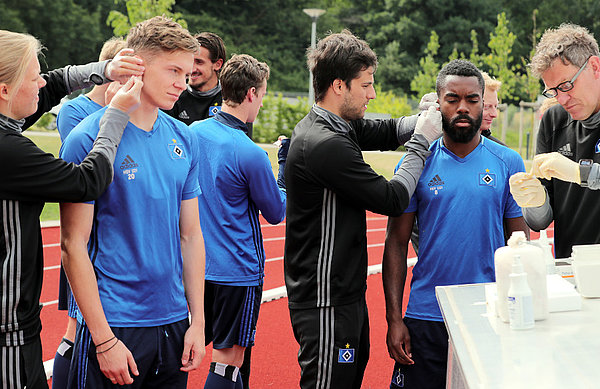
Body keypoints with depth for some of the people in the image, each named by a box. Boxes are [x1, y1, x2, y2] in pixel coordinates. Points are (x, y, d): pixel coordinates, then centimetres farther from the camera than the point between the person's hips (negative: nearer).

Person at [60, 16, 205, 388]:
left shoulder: (184, 139, 6)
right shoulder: (89, 138, -10)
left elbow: (191, 234, 11)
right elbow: (74, 245, -12)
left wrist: (198, 321, 6)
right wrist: (105, 340, -15)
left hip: (174, 322, 5)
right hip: (114, 324, -5)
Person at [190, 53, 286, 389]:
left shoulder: (194, 132, 1)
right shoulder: (251, 154, -19)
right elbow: (277, 213, -6)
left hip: (198, 265, 7)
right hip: (237, 270, -7)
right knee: (228, 360, 1)